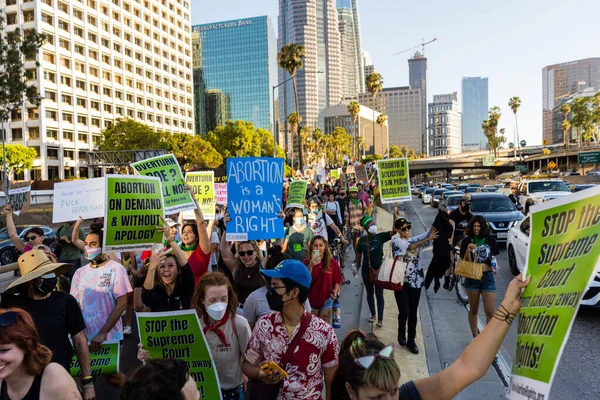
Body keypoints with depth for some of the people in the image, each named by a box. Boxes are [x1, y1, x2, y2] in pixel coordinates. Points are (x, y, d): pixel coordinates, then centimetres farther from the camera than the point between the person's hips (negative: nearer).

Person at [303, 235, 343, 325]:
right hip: (311, 300, 0)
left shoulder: (332, 262, -4)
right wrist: (310, 266, -24)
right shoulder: (307, 262, -6)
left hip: (326, 300, 0)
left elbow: (337, 281, 4)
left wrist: (335, 291, -15)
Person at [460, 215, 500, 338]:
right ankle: (475, 337, 29)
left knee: (490, 312, -3)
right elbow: (465, 263, -8)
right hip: (472, 278, 0)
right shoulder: (467, 241, -5)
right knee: (473, 310, 14)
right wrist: (468, 251, -25)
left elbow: (494, 257, 13)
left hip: (488, 277, 1)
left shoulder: (490, 240, -1)